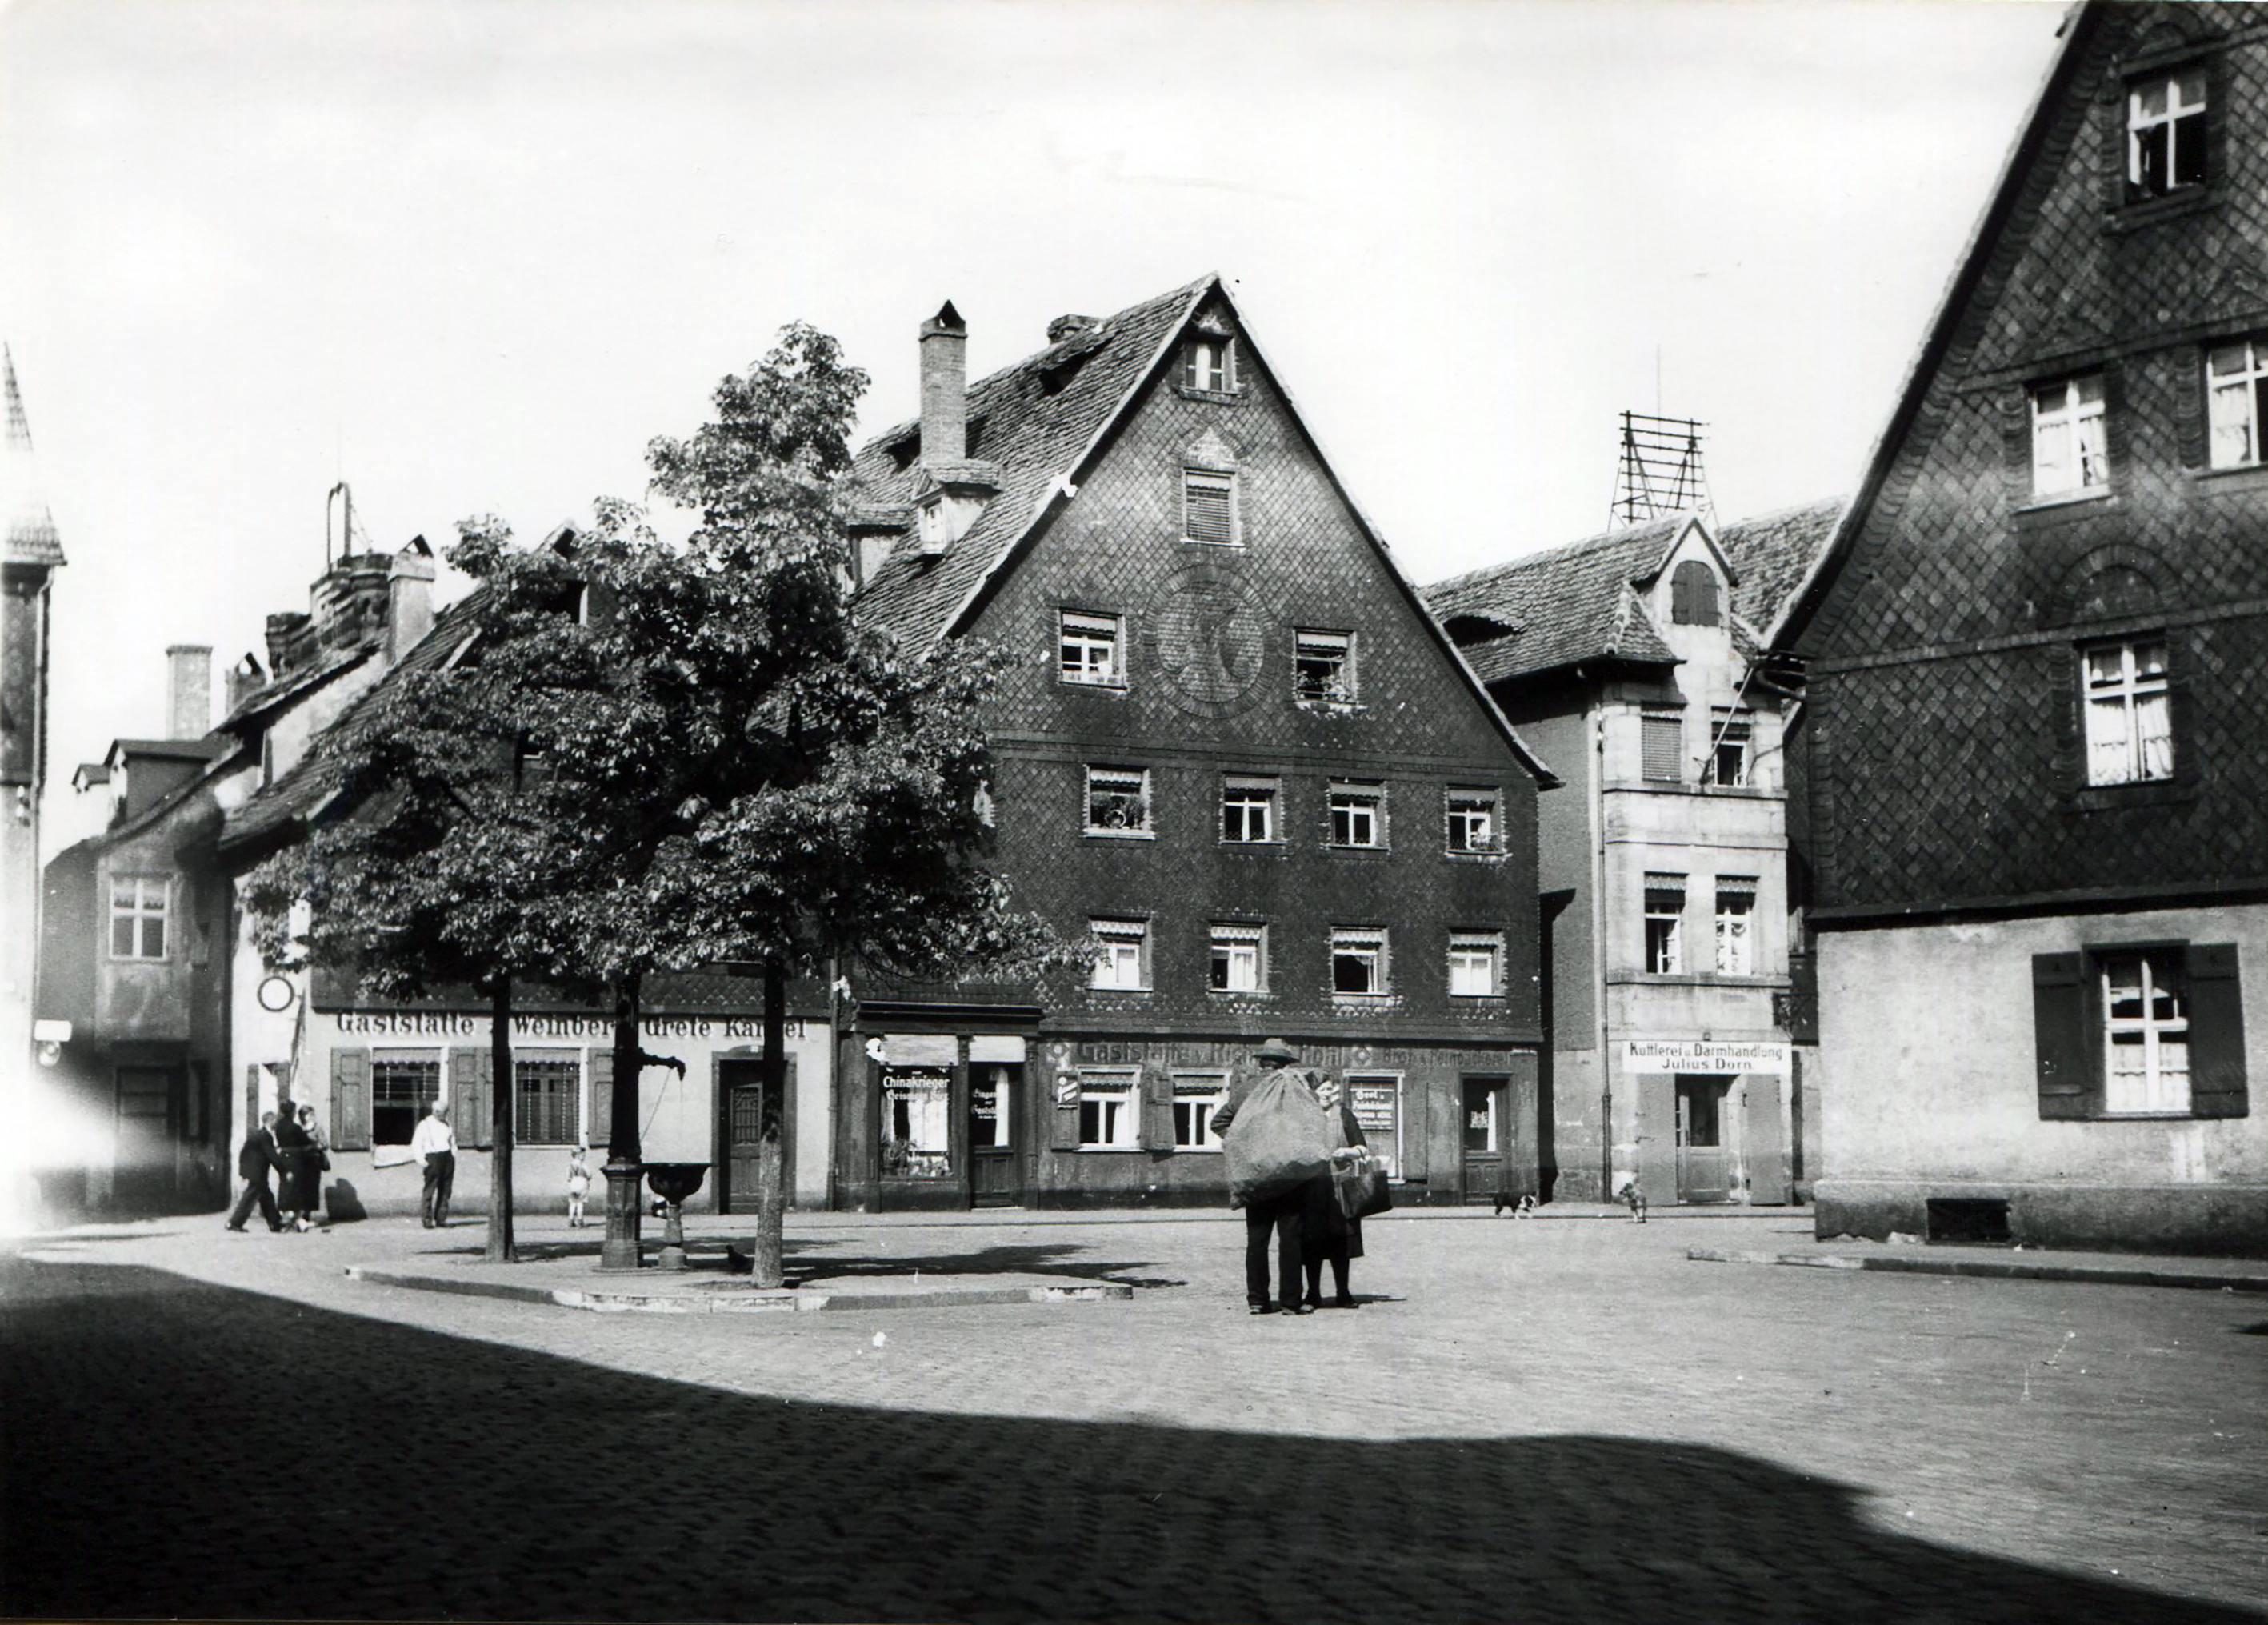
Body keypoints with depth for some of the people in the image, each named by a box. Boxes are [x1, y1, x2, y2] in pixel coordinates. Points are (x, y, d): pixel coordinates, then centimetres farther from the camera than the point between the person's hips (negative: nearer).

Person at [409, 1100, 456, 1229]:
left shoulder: (446, 1124, 16)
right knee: (430, 1189, -7)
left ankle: (441, 1219, 9)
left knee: (445, 1190, 4)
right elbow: (416, 1144, -4)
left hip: (447, 1158, 6)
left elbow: (452, 1141, 25)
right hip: (433, 1158, -6)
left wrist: (454, 1154, 12)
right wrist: (422, 1160, -13)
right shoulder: (425, 1124, -1)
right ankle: (426, 1219, -5)